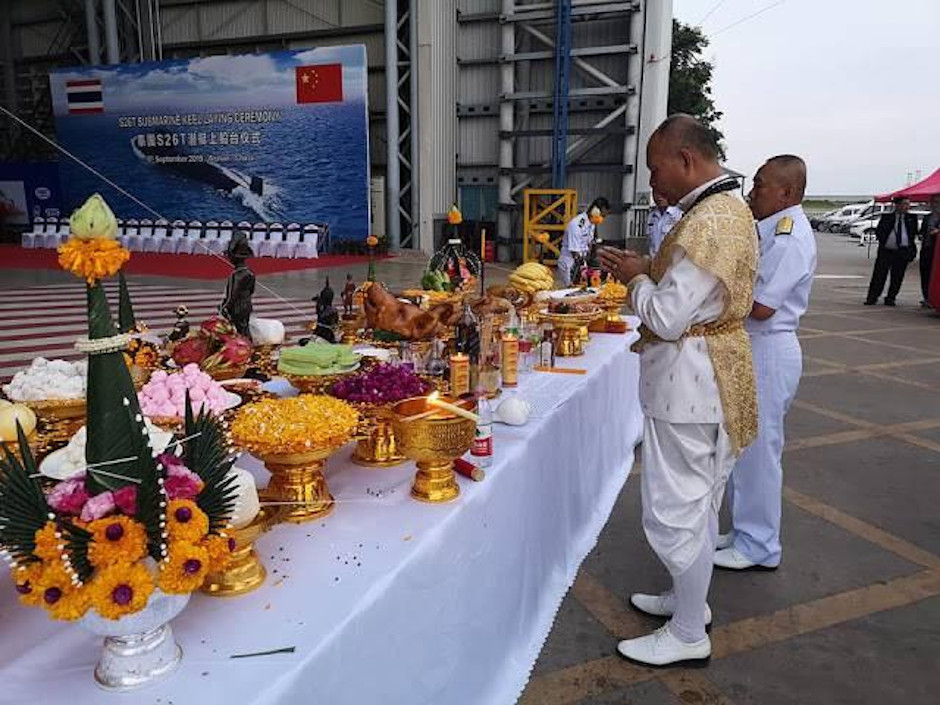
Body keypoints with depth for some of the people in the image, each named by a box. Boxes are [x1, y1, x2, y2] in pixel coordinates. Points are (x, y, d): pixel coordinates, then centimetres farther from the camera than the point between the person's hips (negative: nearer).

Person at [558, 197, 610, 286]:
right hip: (569, 266, -7)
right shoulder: (576, 225, -24)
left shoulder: (592, 223, 0)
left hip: (583, 263, 7)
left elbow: (590, 245, 8)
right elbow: (575, 253, -23)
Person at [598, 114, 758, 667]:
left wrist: (636, 279, -7)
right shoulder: (732, 208, 11)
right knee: (699, 501, 21)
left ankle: (688, 635, 18)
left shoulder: (707, 222, -22)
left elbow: (668, 318, -24)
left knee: (675, 509, 2)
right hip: (710, 377, 11)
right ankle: (690, 599, 39)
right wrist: (651, 269, 8)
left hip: (690, 382, -11)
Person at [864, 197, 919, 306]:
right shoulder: (886, 217, 5)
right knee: (879, 275, -3)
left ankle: (890, 298, 13)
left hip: (903, 252, 2)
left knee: (897, 277, 3)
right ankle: (872, 298, 4)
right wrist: (883, 241, -6)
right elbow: (878, 231, 6)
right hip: (886, 251, -2)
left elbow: (914, 232, 13)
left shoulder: (912, 218, 10)